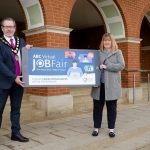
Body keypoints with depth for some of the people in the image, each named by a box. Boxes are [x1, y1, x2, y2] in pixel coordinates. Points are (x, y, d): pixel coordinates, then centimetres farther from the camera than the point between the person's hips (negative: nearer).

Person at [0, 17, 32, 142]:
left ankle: (16, 133, 20)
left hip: (19, 80, 5)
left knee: (16, 109, 11)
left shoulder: (21, 41, 10)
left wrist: (28, 50, -5)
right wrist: (13, 77, -17)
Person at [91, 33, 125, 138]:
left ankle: (111, 128, 18)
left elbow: (121, 65, -7)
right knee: (97, 107, 6)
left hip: (112, 85, -2)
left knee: (111, 107, 5)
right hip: (99, 84, 2)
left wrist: (106, 66, -14)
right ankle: (96, 128, 19)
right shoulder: (98, 53, 12)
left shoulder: (117, 52, 5)